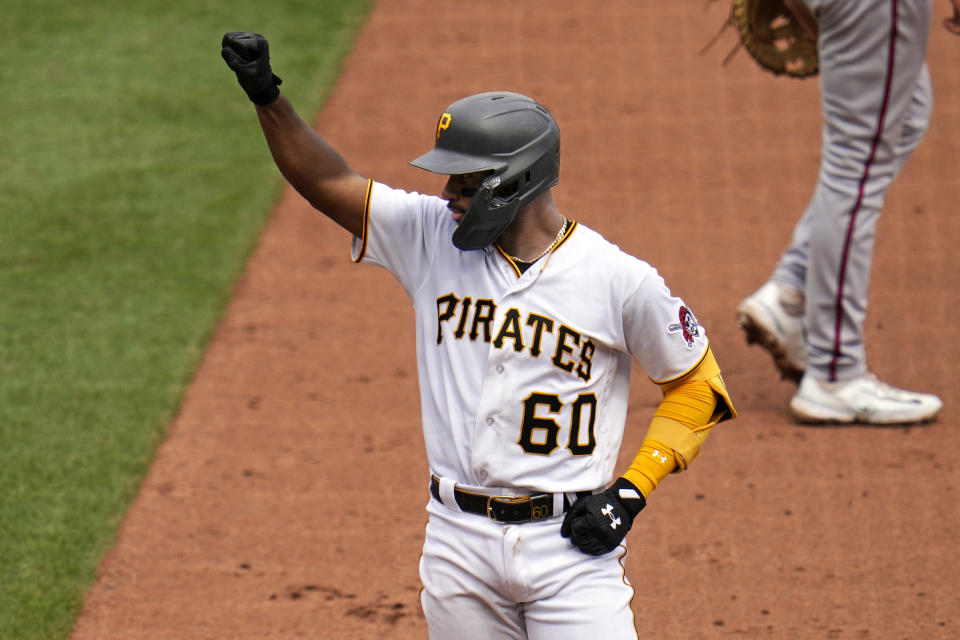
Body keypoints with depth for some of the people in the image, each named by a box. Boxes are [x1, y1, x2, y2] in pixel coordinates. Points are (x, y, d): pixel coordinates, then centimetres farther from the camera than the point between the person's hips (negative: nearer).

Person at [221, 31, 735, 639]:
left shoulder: (619, 279, -7)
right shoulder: (431, 237, 3)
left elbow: (698, 383, 3)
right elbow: (328, 182, 0)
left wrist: (633, 489, -5)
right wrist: (267, 94, -13)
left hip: (571, 541, -4)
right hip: (459, 540, 4)